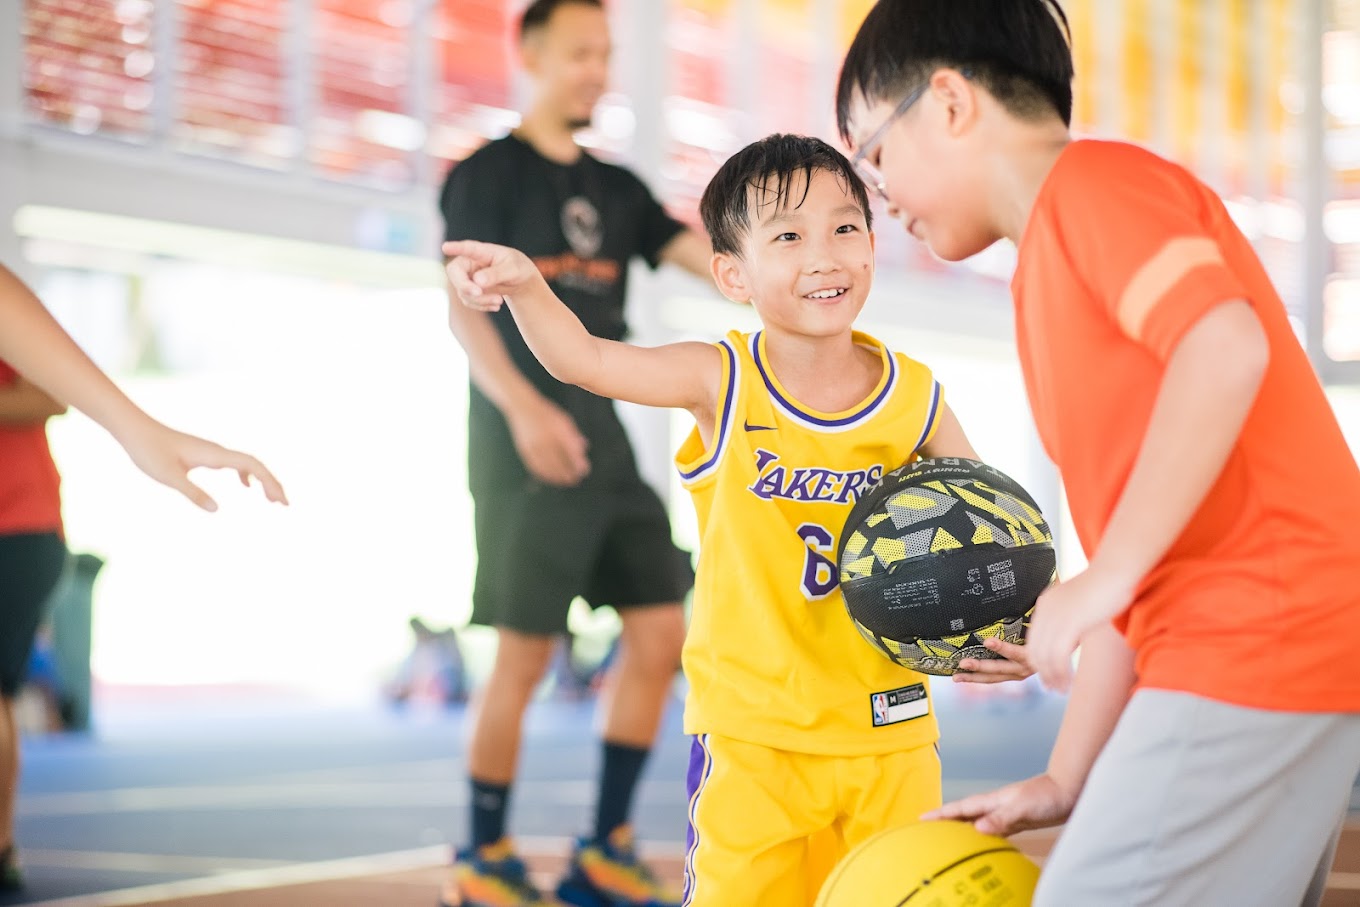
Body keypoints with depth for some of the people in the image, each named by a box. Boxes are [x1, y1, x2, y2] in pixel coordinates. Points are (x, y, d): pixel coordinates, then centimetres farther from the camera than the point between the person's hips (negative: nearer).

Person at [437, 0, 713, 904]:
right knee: (525, 656, -7)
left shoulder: (616, 188, 16)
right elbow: (465, 307, -11)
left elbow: (712, 256, 8)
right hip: (525, 445, -7)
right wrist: (523, 406, -25)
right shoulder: (488, 175, -1)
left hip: (606, 440, 7)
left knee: (660, 635, 3)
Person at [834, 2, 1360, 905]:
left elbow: (1224, 347, -23)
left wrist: (1103, 576, -19)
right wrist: (1067, 781, 18)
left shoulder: (1093, 178, -3)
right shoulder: (1050, 284, 25)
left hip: (1254, 647, -10)